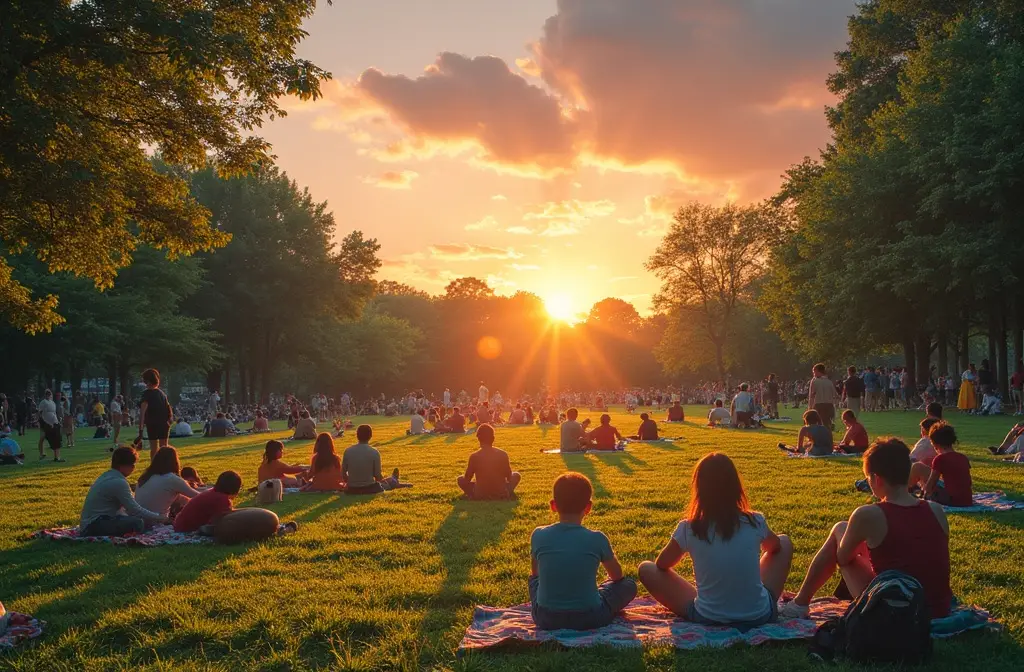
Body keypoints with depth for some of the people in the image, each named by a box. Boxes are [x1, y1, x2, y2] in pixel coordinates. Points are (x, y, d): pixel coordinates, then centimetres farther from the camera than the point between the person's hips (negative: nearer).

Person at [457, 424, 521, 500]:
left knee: (460, 479, 22)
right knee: (516, 475, 26)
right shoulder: (503, 454, -7)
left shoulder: (474, 456, -10)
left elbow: (467, 479, 2)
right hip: (502, 495, 1)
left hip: (480, 496, 0)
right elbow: (509, 477, 5)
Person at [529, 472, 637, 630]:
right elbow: (617, 575, 10)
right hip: (590, 619, -3)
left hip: (546, 619, 3)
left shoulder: (539, 536, -6)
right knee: (629, 584, 19)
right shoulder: (597, 539, -9)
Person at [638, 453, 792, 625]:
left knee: (646, 569, 15)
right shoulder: (755, 522, -7)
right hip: (759, 615, 2)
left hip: (707, 618, -1)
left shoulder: (689, 529, -12)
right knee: (785, 542, 22)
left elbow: (662, 565, 8)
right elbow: (775, 547, 19)